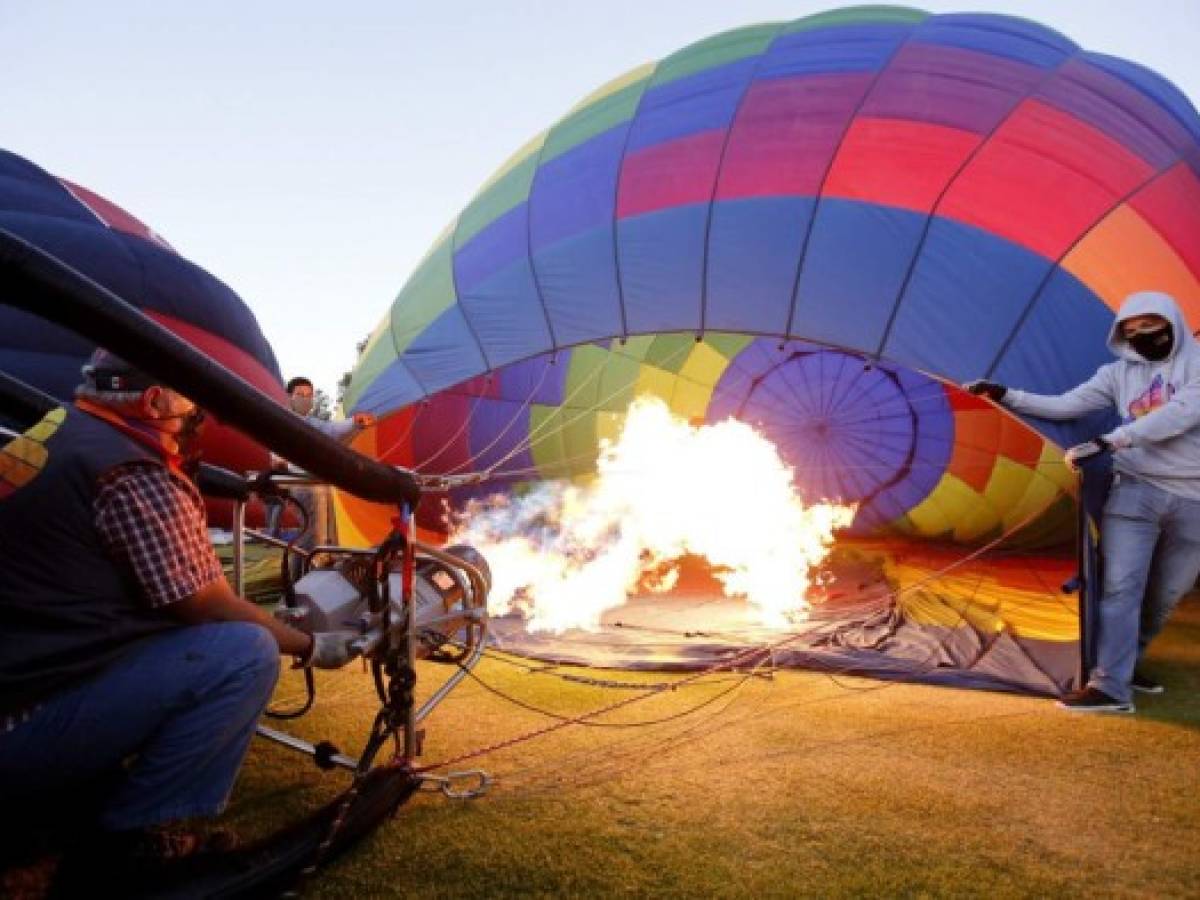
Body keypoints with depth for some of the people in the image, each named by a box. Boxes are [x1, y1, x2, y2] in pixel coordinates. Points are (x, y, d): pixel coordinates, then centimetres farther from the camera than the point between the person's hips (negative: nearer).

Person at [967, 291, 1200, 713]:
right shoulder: (1118, 373, 9)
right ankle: (1111, 686, -10)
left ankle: (1124, 665, 29)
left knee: (1163, 596, 10)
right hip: (1136, 491, 1)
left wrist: (1109, 441, -25)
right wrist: (1005, 396, -7)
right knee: (1120, 588, -10)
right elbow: (1064, 406, 4)